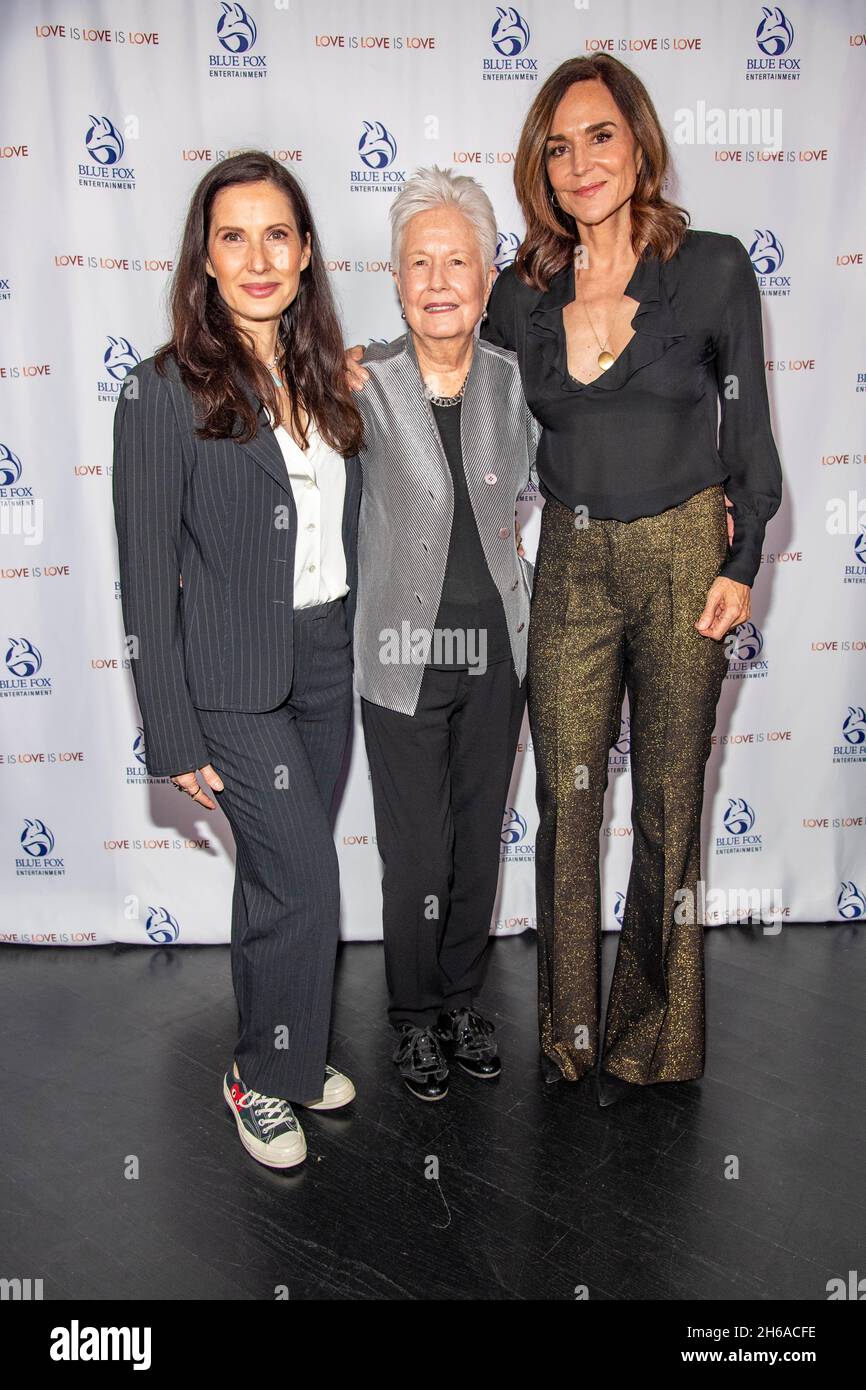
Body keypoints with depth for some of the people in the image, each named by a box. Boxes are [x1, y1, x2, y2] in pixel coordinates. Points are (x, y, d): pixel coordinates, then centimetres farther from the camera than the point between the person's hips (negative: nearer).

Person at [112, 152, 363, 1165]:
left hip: (329, 660, 6)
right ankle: (263, 1076, 21)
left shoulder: (324, 377, 7)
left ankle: (281, 1056, 36)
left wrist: (361, 649, 11)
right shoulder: (163, 393, -11)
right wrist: (173, 735, -12)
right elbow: (148, 576, -11)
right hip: (234, 679, -5)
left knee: (278, 872, 17)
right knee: (306, 881, -4)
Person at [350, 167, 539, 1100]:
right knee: (416, 857, 5)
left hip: (497, 647, 3)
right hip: (404, 654, -3)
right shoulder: (364, 386, -9)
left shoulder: (515, 379, 0)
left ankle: (461, 1000, 37)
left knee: (479, 843, 15)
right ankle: (415, 1016, 30)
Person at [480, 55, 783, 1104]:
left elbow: (748, 428, 2)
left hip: (685, 555, -2)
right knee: (565, 799, 5)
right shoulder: (522, 294, 4)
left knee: (670, 802, 6)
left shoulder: (714, 269, -2)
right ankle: (567, 1035, 25)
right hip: (570, 563, 2)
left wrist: (741, 564, -3)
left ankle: (651, 1041, 26)